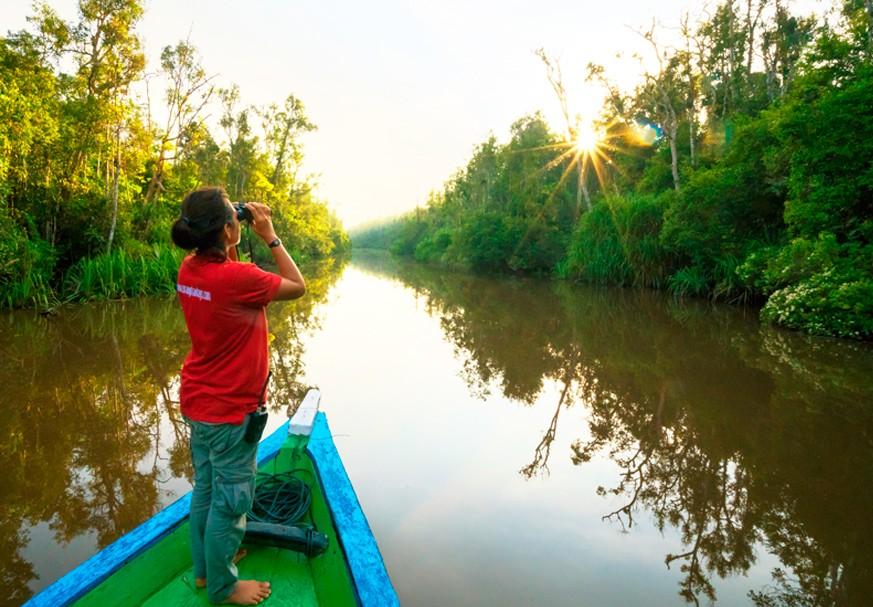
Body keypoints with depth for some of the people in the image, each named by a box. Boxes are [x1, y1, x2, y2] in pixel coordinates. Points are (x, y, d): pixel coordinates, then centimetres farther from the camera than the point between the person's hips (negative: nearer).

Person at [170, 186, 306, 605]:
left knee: (206, 487, 23)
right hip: (230, 410, -8)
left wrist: (236, 245, 4)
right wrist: (270, 236, -11)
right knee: (231, 500, 10)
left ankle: (205, 567, 42)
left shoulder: (189, 268, -4)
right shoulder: (237, 277, -28)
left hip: (198, 401, 8)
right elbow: (298, 287, -15)